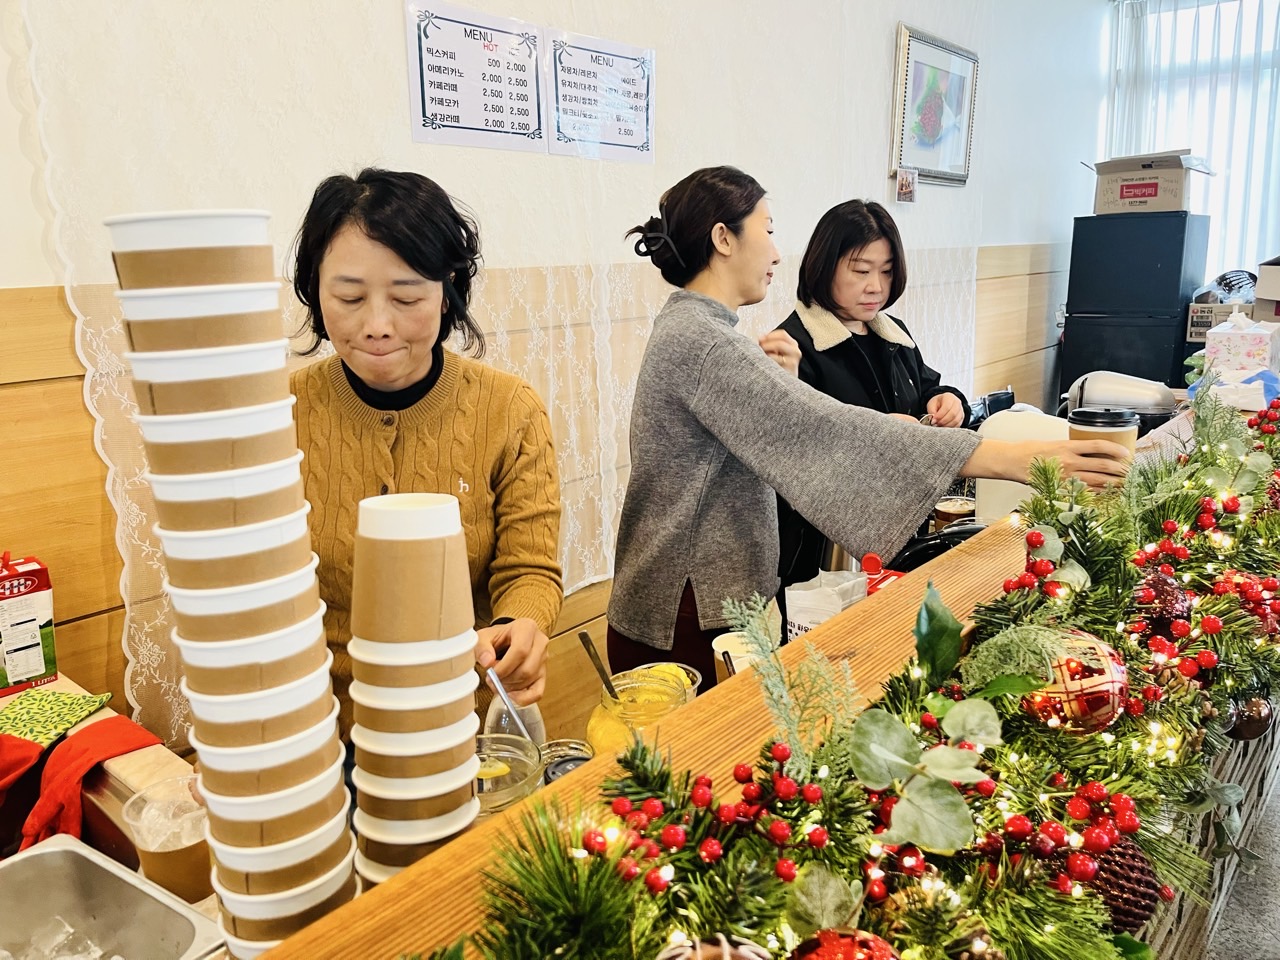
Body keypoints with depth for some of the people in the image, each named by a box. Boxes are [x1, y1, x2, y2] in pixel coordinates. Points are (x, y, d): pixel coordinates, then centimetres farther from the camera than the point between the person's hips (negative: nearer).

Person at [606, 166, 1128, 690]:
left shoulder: (689, 328, 11)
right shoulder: (698, 341, -22)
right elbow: (829, 432, -32)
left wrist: (777, 383, -3)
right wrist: (1010, 458, -32)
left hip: (711, 598, 9)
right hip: (687, 620, -9)